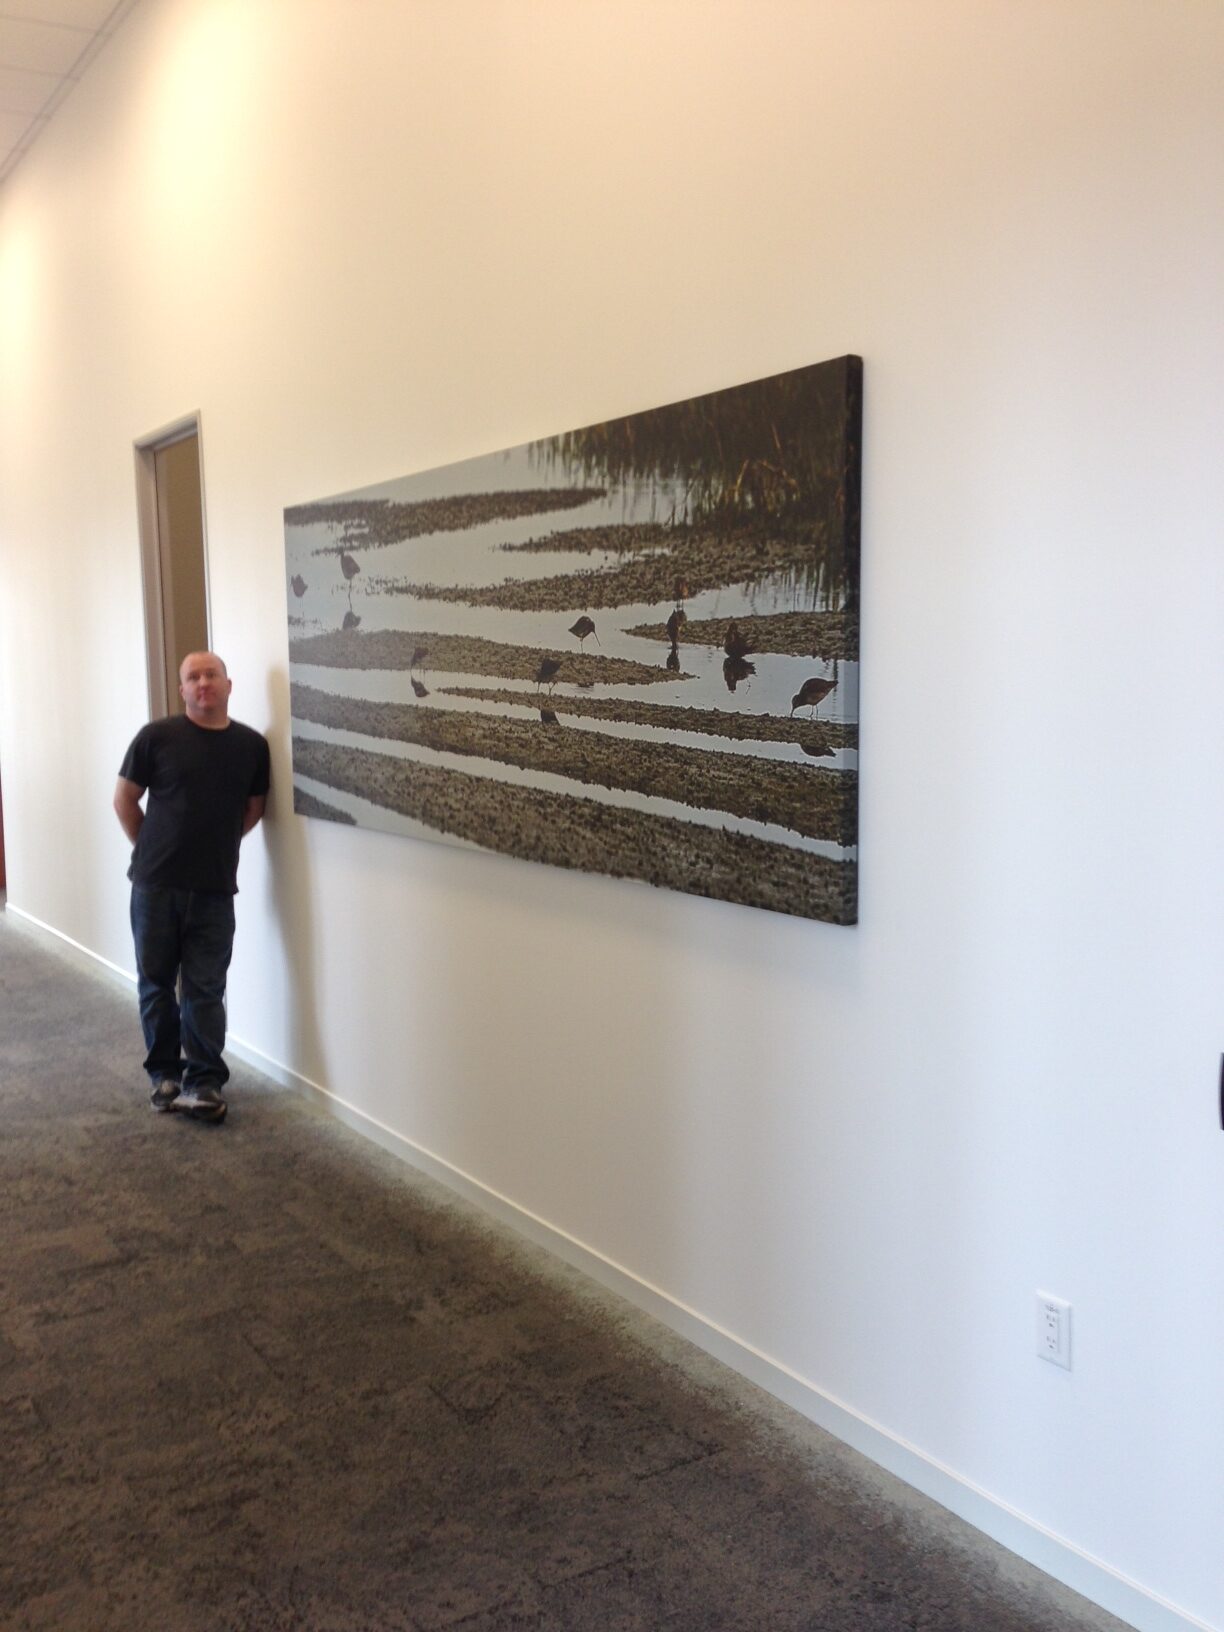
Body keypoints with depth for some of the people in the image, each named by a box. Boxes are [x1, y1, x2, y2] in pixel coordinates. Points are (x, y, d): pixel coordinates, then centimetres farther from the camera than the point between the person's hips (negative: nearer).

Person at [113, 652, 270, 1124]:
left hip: (215, 890, 1)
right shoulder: (156, 737, -6)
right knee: (156, 983, 10)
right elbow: (124, 800, 3)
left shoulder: (252, 745, 1)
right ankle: (165, 1073, 25)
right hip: (155, 885, 0)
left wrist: (216, 846, 11)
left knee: (205, 989, 5)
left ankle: (204, 1081, 13)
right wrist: (152, 851, 5)